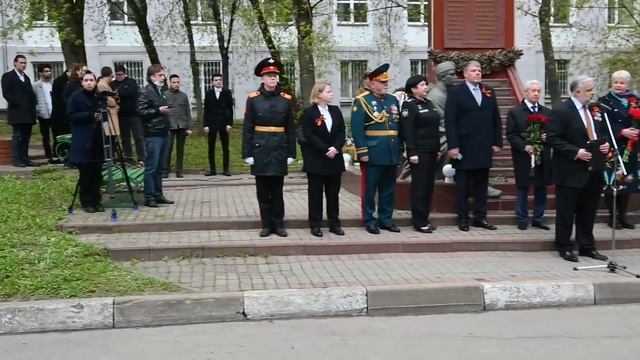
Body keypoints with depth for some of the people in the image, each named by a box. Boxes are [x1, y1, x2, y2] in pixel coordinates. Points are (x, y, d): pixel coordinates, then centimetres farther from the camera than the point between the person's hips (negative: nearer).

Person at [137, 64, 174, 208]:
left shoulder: (160, 91, 18)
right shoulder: (145, 92, -7)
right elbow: (140, 112, -15)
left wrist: (166, 110, 12)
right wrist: (158, 111, -19)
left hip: (163, 134, 8)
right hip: (153, 135, -8)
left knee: (159, 167, 12)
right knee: (151, 167, -5)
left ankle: (158, 195, 18)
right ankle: (149, 197, -1)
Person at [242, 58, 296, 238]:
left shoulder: (286, 99, 4)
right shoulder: (253, 98, 0)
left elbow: (291, 128, 5)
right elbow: (247, 128, -1)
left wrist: (291, 153, 1)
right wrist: (247, 153, -6)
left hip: (279, 150, 1)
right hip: (260, 149, -1)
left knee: (277, 190, 6)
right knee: (263, 191, 6)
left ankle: (278, 224, 16)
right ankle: (267, 225, 16)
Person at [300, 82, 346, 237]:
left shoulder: (336, 110, 10)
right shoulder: (308, 112, -4)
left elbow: (342, 132, 5)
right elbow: (309, 135, -11)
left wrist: (336, 148, -12)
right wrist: (325, 150, -17)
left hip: (335, 159, 4)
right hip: (315, 160, -4)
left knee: (333, 193, 8)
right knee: (315, 193, 1)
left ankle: (334, 224, 16)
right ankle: (315, 225, 8)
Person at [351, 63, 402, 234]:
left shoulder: (393, 100, 14)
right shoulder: (362, 101, -6)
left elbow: (399, 126, 17)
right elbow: (357, 129, -12)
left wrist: (400, 148, 12)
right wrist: (362, 152, -17)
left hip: (391, 154, 6)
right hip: (373, 154, -6)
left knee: (388, 188, 11)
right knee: (369, 189, 2)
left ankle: (386, 219, 21)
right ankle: (369, 220, 11)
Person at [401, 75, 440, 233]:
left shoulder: (429, 103, 15)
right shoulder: (409, 105, -8)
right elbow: (407, 131, -14)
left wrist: (438, 149, 15)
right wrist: (412, 152, -19)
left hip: (431, 151, 8)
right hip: (419, 151, -8)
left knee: (429, 185, 10)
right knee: (419, 185, -3)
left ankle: (425, 218, 18)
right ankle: (419, 222, 3)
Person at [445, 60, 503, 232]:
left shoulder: (489, 92, 12)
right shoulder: (456, 92, -3)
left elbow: (496, 119, 11)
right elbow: (450, 121, -9)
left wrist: (497, 142, 4)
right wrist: (452, 146, -15)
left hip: (484, 147, 5)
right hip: (464, 147, -4)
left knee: (482, 184, 9)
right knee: (463, 185, 4)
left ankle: (480, 217, 17)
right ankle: (462, 219, 11)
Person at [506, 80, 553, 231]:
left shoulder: (548, 112, 12)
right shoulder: (514, 112, 0)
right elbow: (511, 135, -5)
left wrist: (547, 137, -10)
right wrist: (524, 146, -18)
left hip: (543, 157, 4)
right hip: (523, 157, -4)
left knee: (541, 189, 7)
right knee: (522, 189, 3)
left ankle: (538, 219, 18)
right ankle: (522, 219, 13)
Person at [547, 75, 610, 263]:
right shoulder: (561, 111, -11)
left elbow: (602, 133, 23)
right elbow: (553, 139, -16)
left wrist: (605, 143, 1)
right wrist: (575, 152, -22)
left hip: (594, 170, 7)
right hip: (571, 171, -7)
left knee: (588, 211, 15)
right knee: (566, 211, 3)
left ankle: (587, 246, 26)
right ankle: (564, 247, 15)